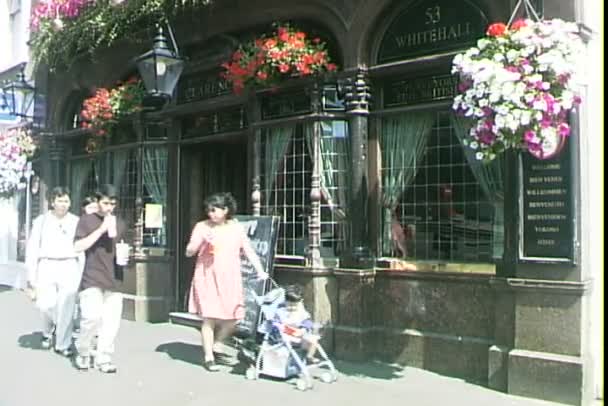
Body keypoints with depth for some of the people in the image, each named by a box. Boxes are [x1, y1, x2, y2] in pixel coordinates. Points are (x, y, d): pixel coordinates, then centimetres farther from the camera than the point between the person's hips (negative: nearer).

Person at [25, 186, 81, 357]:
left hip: (69, 266, 0)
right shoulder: (41, 221, 8)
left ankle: (63, 344, 10)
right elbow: (32, 249, 7)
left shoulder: (76, 221, 8)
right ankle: (48, 331, 20)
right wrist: (31, 277, 2)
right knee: (46, 305, -12)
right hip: (47, 266, 0)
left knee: (66, 307, -5)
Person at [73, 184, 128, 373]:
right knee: (92, 316, -17)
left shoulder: (119, 223, 14)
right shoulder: (87, 220, 0)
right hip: (92, 278, -4)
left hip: (113, 279, 5)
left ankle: (103, 359, 14)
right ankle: (82, 354, 7)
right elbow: (78, 247, -12)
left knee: (112, 321, 0)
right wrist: (101, 229, -17)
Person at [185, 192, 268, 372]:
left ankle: (215, 345, 25)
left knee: (233, 318, 0)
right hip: (207, 278, -2)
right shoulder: (202, 227, 1)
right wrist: (202, 241, -16)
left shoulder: (236, 228, 7)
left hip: (230, 279, 3)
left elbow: (249, 251, 4)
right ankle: (208, 357, 10)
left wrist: (260, 271, -7)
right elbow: (189, 252, 2)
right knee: (209, 317, -4)